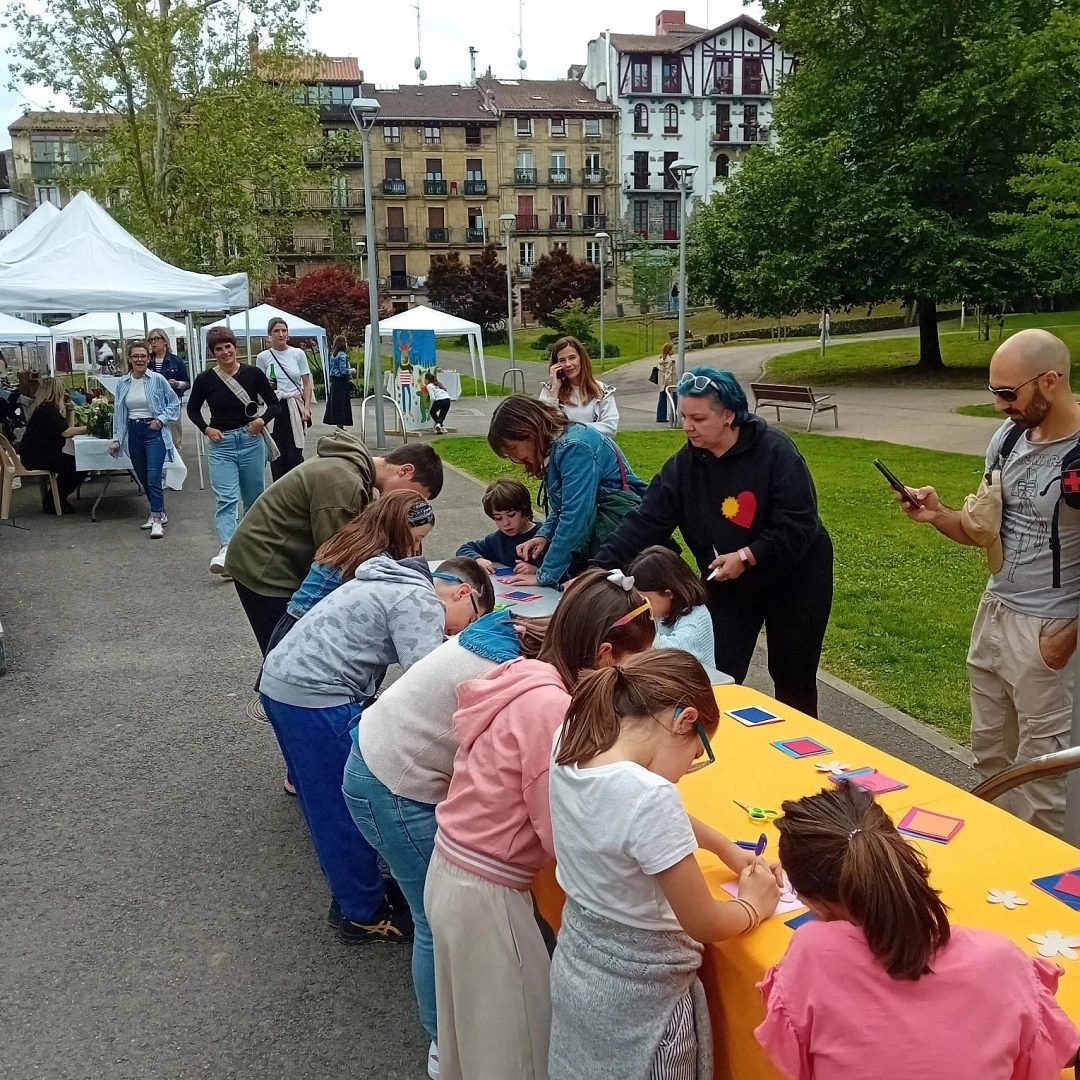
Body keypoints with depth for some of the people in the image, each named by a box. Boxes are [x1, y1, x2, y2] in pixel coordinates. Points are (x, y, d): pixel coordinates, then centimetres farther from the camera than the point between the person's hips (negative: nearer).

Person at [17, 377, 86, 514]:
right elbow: (66, 432, -24)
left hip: (40, 454, 11)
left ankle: (53, 500, 16)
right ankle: (52, 503, -2)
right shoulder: (48, 409, -16)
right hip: (36, 457, -11)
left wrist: (70, 410, 7)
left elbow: (67, 428, 13)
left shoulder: (46, 407, 16)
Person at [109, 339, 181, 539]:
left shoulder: (158, 380, -6)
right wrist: (116, 439, 7)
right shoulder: (122, 384, 5)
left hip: (154, 432, -5)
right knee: (143, 478, 13)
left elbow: (174, 403, 0)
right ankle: (158, 513, 29)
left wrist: (161, 419, -13)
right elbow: (118, 413, 10)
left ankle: (157, 520, -9)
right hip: (133, 433, 5)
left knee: (153, 477, -13)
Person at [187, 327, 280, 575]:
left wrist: (262, 420, -13)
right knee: (226, 499, -14)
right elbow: (192, 409, 13)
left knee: (254, 497, 12)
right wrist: (206, 429, -3)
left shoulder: (253, 373, -3)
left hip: (251, 441, 1)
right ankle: (226, 550, -26)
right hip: (221, 445, -1)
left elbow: (274, 404, 6)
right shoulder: (205, 379, -3)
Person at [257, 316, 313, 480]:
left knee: (295, 456, -6)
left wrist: (307, 407, -6)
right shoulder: (263, 357, 5)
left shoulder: (298, 354, 5)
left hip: (295, 408, -1)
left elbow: (307, 384, 5)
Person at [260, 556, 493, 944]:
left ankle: (350, 894, 37)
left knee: (328, 804, 22)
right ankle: (364, 915, 16)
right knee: (348, 808, 2)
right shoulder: (421, 602, -13)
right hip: (314, 695, -10)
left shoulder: (397, 583, 18)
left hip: (281, 677, 11)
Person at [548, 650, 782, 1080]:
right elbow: (704, 925, -23)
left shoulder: (569, 743, -12)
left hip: (575, 970, 7)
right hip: (637, 999, -7)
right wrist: (754, 905, -3)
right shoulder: (649, 796, -34)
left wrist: (726, 848, 11)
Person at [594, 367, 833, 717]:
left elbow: (798, 526, -23)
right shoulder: (683, 465, -10)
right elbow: (644, 522, -15)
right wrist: (597, 568, -25)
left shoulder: (775, 451, -23)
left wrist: (746, 556, -30)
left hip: (792, 580, -3)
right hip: (727, 586, 3)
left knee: (793, 678, 11)